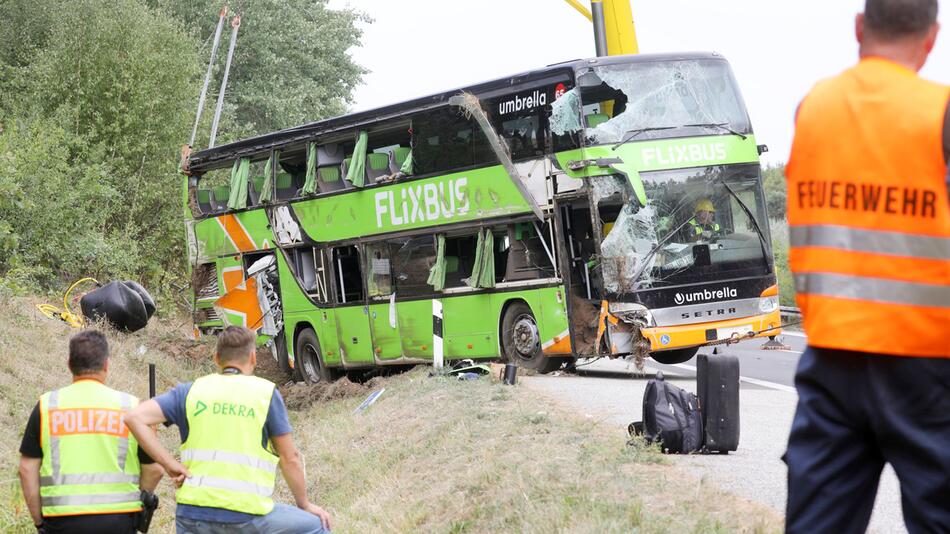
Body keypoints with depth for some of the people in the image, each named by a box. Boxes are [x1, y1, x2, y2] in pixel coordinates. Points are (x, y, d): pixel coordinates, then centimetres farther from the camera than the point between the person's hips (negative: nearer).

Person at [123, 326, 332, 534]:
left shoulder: (191, 391, 9)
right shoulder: (266, 393, 2)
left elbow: (135, 418, -1)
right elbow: (290, 458, 4)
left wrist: (171, 465, 0)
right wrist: (304, 505, 16)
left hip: (192, 511, 3)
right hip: (245, 515, -3)